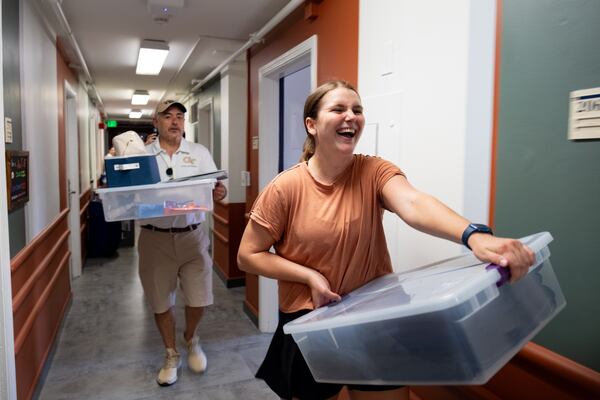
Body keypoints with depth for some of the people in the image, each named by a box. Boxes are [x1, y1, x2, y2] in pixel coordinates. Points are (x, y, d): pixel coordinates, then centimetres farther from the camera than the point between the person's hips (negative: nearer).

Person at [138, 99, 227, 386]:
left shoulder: (199, 153, 4)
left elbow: (215, 188, -2)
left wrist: (220, 193, -25)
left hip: (191, 235, 0)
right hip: (155, 238, 0)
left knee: (199, 297, 5)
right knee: (160, 301, 11)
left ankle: (190, 339, 37)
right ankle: (171, 355, 33)